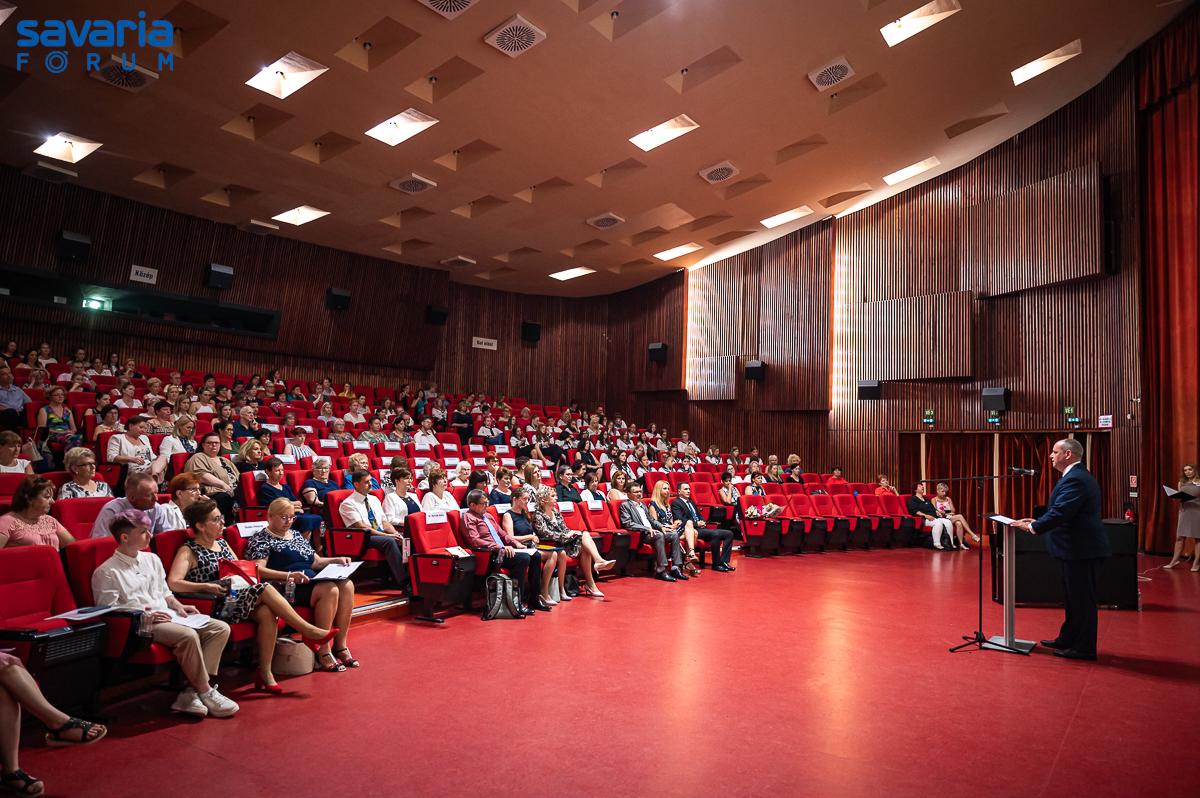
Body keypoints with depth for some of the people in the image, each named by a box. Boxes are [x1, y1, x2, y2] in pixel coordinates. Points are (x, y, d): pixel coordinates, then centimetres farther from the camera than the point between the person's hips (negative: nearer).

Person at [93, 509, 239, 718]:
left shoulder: (152, 559, 19)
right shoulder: (106, 572, -3)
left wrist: (178, 606, 8)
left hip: (166, 616, 8)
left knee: (221, 628, -12)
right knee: (188, 636, -34)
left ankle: (191, 693, -18)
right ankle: (205, 693, -17)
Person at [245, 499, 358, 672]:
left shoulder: (296, 535, 26)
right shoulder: (261, 539, 4)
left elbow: (316, 562, 27)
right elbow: (258, 570, -12)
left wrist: (336, 560, 8)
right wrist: (288, 576, -26)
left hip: (312, 582, 7)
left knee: (346, 585, -21)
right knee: (329, 589, -32)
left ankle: (340, 645, -17)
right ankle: (323, 650, -25)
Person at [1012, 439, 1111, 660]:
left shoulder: (1075, 479, -20)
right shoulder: (1077, 476, 14)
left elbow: (1060, 513, -27)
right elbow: (1060, 511, 17)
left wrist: (1032, 527, -18)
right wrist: (1037, 521, 8)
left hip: (1081, 550, -11)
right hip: (1078, 549, 11)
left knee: (1081, 599, 1)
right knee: (1075, 598, 19)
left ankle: (1084, 648, 12)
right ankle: (1068, 639, 31)